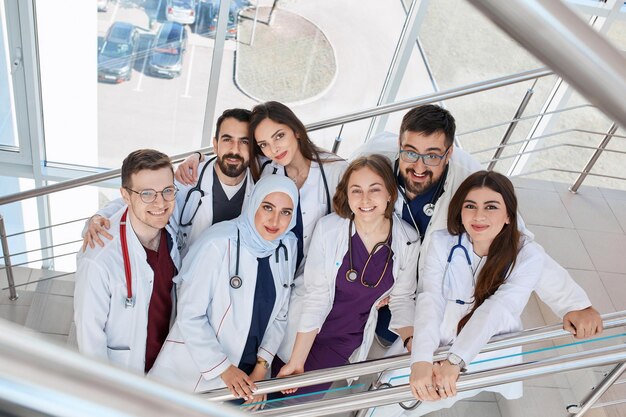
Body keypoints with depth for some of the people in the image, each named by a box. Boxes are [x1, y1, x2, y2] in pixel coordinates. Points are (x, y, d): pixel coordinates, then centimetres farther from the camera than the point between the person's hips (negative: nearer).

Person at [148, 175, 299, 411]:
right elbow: (190, 315, -17)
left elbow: (279, 315, 5)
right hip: (194, 373, -5)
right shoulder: (218, 244, -21)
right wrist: (223, 368, -14)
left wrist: (261, 367, -2)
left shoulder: (287, 246, -3)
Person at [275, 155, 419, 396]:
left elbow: (401, 299, 0)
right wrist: (296, 362, -18)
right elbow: (316, 296, -17)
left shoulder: (408, 241, -11)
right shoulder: (328, 229, -18)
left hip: (350, 344, 1)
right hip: (307, 336, -1)